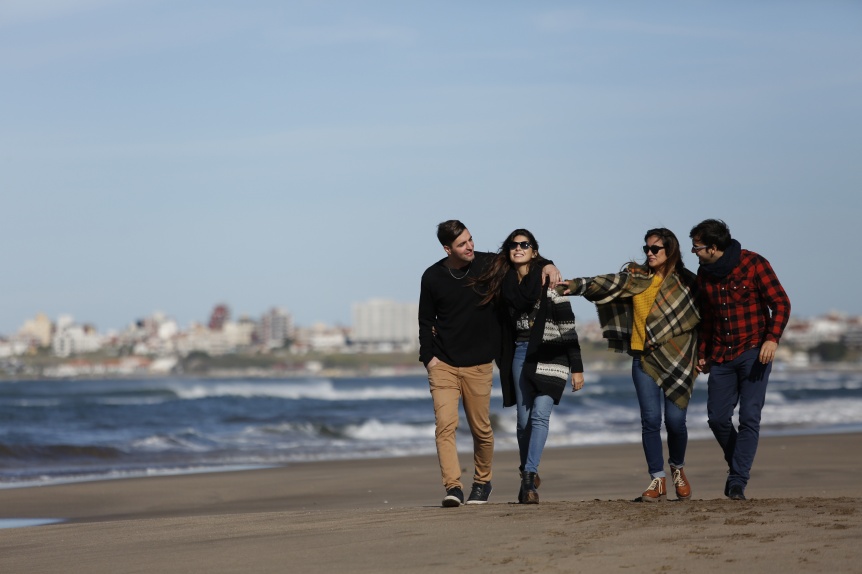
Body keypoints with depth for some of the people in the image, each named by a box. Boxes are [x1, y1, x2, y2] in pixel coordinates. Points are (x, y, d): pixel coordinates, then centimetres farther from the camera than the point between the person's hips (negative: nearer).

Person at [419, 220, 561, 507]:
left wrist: (548, 266, -5)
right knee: (445, 424, -15)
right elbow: (426, 322, 8)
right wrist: (428, 357, -2)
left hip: (479, 365, 1)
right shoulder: (433, 277, -2)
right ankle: (453, 487, -18)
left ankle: (482, 482, 29)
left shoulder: (488, 265, -2)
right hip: (443, 365, -1)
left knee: (481, 429, 7)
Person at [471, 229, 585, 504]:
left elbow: (567, 325, -7)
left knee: (540, 414, -16)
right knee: (524, 419, 6)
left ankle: (529, 476, -20)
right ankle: (528, 474, 21)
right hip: (520, 354, 5)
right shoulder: (503, 283, 6)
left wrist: (576, 367, -9)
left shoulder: (547, 281, -8)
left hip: (550, 354, -5)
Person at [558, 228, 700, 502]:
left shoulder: (686, 282, 3)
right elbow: (607, 284, -11)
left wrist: (700, 356, 4)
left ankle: (678, 469, 24)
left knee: (675, 419, -4)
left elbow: (700, 319, 9)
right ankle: (657, 479, 5)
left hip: (678, 361, -1)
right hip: (644, 358, 1)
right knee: (650, 419, -5)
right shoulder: (636, 276, 4)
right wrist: (575, 286, -27)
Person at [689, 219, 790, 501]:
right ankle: (737, 465, 26)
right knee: (717, 417, 2)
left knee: (749, 417, -9)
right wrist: (702, 353, 17)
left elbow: (781, 303, -10)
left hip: (754, 352, -5)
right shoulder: (704, 273, 8)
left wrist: (772, 339, -22)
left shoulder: (754, 264, -10)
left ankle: (738, 482, -8)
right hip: (721, 356, 5)